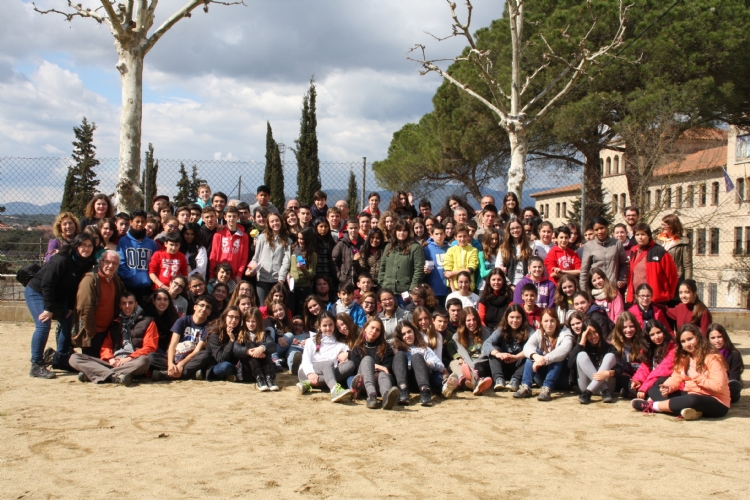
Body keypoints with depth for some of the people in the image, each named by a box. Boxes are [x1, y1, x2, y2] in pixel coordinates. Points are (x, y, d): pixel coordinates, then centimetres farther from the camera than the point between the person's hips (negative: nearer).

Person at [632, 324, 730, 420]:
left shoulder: (712, 358, -14)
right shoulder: (684, 358, 9)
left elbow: (718, 386, -23)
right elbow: (676, 377, 0)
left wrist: (696, 376, -19)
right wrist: (668, 387, -20)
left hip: (716, 403, -7)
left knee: (692, 400, -38)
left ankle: (652, 406, -24)